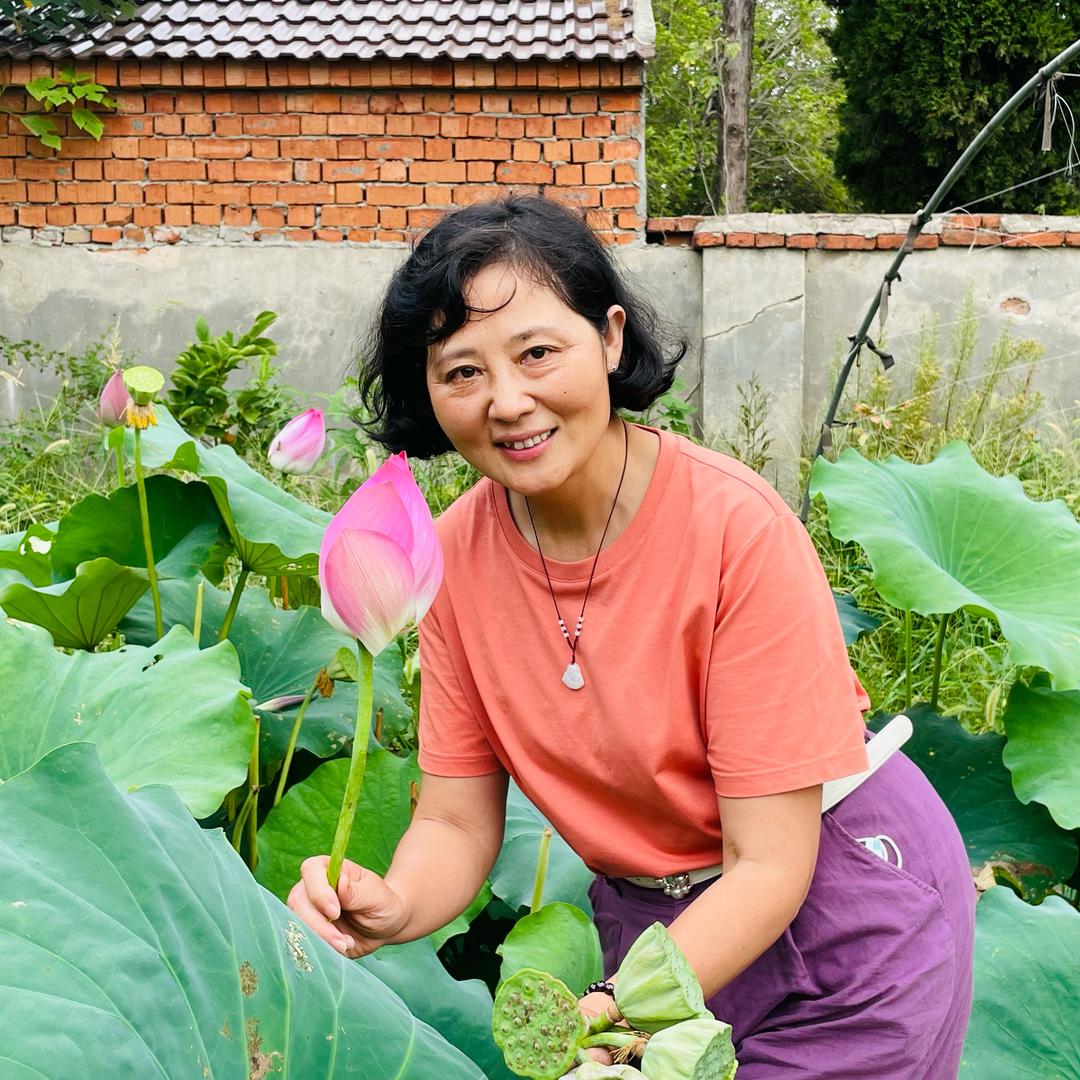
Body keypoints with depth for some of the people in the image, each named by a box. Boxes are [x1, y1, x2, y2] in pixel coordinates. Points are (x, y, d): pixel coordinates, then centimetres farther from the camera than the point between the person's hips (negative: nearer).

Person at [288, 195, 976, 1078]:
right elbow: (457, 822, -7)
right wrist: (390, 908, -27)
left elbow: (771, 866, -25)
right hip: (648, 917, 4)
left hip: (838, 910, -3)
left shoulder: (736, 526, -27)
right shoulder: (456, 553, -13)